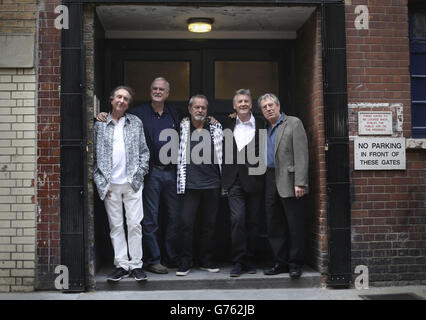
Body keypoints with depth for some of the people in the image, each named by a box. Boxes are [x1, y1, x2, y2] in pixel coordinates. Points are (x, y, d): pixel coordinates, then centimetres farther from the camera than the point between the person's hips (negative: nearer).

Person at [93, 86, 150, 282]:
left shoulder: (136, 123, 10)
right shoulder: (99, 124, 6)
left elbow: (144, 151, 11)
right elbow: (94, 155, 5)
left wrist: (139, 173, -1)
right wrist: (100, 181, -2)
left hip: (132, 183, 0)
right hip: (109, 184, 0)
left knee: (135, 224, 0)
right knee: (116, 226, 5)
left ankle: (136, 264, 9)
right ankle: (121, 264, 13)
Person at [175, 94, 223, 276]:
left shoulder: (216, 128, 8)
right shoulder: (182, 128, 5)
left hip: (212, 184, 2)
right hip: (190, 185, -2)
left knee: (209, 224, 8)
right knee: (186, 223, -4)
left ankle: (206, 261, 20)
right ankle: (185, 262, 8)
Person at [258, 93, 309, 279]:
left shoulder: (294, 123, -2)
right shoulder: (265, 129, 18)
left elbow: (301, 154, -9)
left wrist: (300, 183, -17)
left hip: (288, 180, -6)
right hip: (270, 180, 7)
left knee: (295, 225, -1)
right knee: (274, 224, 9)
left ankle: (295, 264, 10)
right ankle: (281, 262, 19)